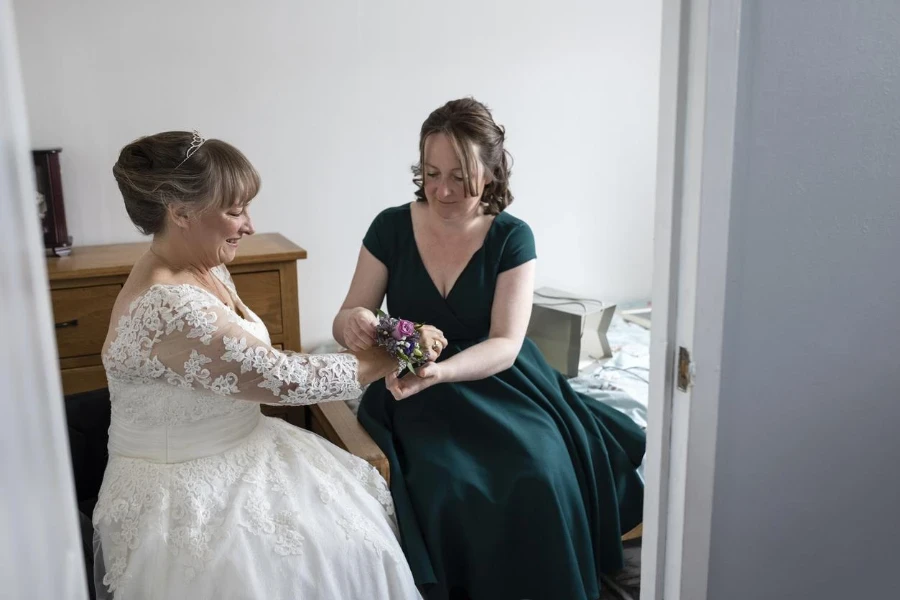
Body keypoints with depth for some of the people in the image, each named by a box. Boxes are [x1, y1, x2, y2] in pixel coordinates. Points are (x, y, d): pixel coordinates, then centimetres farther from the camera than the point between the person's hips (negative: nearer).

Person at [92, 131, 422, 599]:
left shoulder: (207, 269, 1)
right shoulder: (168, 308, -29)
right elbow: (282, 378, -25)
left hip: (231, 452, 9)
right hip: (185, 493, -8)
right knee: (346, 555, -11)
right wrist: (392, 359, -13)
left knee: (361, 503, 3)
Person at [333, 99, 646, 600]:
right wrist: (352, 323, -26)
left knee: (540, 474, -26)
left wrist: (440, 371, -33)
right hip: (417, 392, 0)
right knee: (445, 486, -27)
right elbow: (347, 319, 0)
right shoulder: (391, 227, -3)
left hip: (499, 382, 0)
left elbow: (506, 345, -14)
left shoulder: (512, 238, -6)